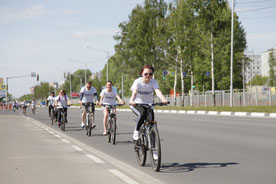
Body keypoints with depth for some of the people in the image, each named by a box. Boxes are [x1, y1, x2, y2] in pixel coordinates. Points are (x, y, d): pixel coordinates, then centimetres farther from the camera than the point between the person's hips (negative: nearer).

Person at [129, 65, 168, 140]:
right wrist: (131, 101, -55)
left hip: (148, 105, 3)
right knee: (142, 114, -33)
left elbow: (158, 91, -30)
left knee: (151, 120, -17)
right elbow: (134, 92, -32)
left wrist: (164, 99, -51)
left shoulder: (153, 82, -12)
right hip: (136, 104, -2)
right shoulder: (137, 82, -16)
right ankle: (136, 133, -16)